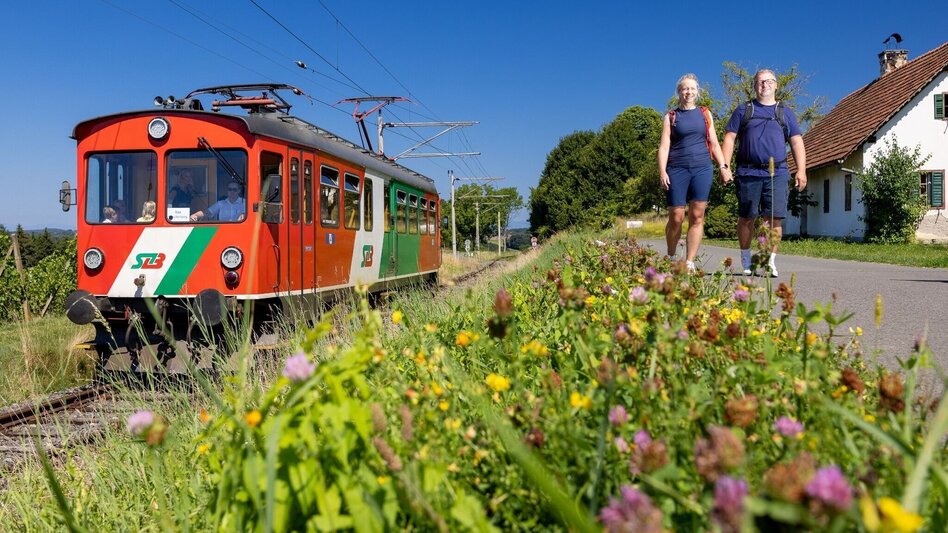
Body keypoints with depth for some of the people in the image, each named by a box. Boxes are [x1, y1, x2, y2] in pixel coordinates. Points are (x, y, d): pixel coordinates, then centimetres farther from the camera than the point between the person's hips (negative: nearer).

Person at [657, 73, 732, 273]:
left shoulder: (705, 114, 17)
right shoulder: (671, 117, 10)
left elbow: (714, 143, 18)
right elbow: (664, 146, 2)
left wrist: (723, 165, 5)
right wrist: (662, 172, -10)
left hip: (702, 168, 2)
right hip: (677, 169, -2)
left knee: (697, 216, -4)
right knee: (676, 217, -5)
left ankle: (689, 262, -1)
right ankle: (671, 258, 15)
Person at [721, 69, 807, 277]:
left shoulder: (785, 112, 18)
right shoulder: (743, 110, 14)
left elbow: (797, 142, 13)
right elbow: (729, 138, 8)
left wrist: (801, 170, 2)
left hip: (777, 173, 1)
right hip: (748, 172, -1)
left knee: (775, 218, -8)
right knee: (746, 218, 2)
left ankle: (771, 262, 0)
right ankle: (746, 262, 15)